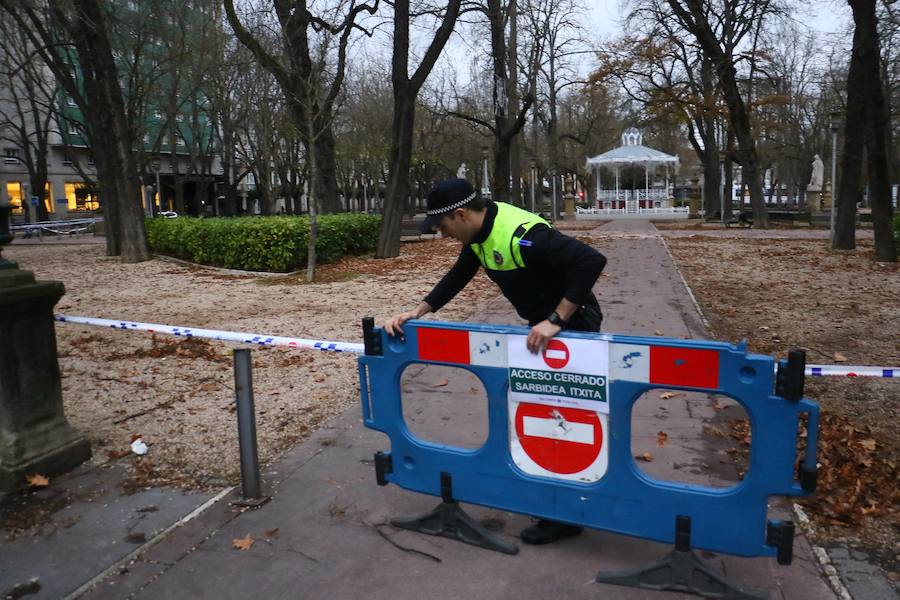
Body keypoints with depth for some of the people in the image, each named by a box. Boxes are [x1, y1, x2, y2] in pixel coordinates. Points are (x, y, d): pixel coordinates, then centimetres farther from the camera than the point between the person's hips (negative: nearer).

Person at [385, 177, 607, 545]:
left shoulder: (523, 235, -31)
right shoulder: (479, 234, -2)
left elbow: (592, 260, -37)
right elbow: (457, 277, 9)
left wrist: (555, 320, -37)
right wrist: (418, 311, -2)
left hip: (573, 325, -9)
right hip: (541, 325, 9)